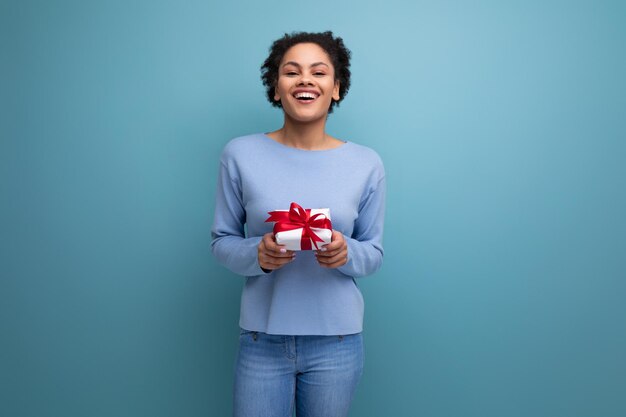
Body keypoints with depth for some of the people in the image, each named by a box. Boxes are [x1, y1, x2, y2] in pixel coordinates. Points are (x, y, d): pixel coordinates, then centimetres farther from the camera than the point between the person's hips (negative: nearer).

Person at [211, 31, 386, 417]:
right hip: (262, 339, -1)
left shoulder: (366, 163, -2)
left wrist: (347, 253, -18)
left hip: (337, 341, 1)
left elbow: (374, 253, 4)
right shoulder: (241, 154, -4)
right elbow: (222, 240, 2)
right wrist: (256, 254, -19)